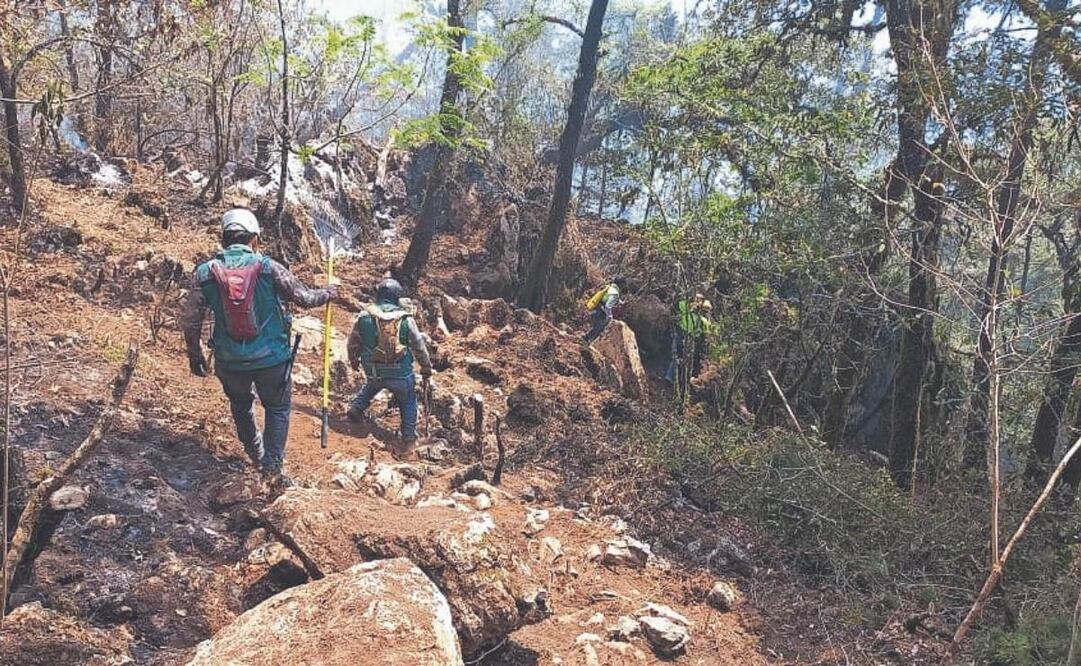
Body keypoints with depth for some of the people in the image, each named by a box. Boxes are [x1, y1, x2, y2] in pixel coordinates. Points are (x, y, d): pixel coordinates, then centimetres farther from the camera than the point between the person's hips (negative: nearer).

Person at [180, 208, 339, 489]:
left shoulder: (205, 273, -8)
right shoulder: (269, 268, -13)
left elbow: (189, 320, -3)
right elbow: (305, 297, -3)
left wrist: (195, 355, 12)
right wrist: (329, 293, 18)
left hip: (230, 362, 2)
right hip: (271, 358, -2)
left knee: (241, 405, 29)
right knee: (278, 409, 19)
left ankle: (255, 453, 47)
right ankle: (272, 466, 11)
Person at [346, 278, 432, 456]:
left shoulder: (364, 317, -8)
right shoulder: (406, 320, -11)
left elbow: (353, 344, 5)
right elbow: (420, 348, -3)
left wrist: (353, 360, 27)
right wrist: (426, 370, 12)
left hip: (373, 372, 3)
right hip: (400, 374, -2)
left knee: (371, 386, 38)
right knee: (408, 403, 20)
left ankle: (357, 408, 28)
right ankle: (409, 437, 16)